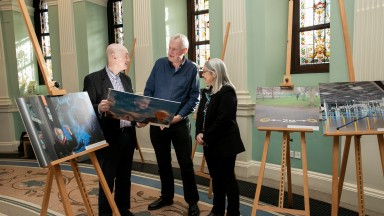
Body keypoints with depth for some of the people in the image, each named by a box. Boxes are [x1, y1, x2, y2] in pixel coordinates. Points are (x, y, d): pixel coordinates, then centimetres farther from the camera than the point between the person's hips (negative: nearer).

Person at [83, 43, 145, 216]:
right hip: (108, 137, -6)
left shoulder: (126, 79, 13)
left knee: (124, 177, 18)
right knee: (107, 179, 6)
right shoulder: (93, 79, -7)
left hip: (127, 135, 6)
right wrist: (99, 108, -30)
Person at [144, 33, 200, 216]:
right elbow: (148, 91, 6)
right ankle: (166, 196, 34)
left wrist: (179, 116, -15)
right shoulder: (159, 64, 4)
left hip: (180, 123, -2)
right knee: (163, 163, 15)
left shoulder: (192, 69, -3)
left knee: (186, 164, 4)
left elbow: (194, 98, -4)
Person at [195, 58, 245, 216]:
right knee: (215, 177, 17)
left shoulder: (227, 92, -15)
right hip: (210, 143, 8)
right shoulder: (206, 91, 11)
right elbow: (200, 114, 9)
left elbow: (222, 120, -22)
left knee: (228, 178, 4)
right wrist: (199, 134, -7)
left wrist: (206, 137, -16)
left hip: (224, 143, -8)